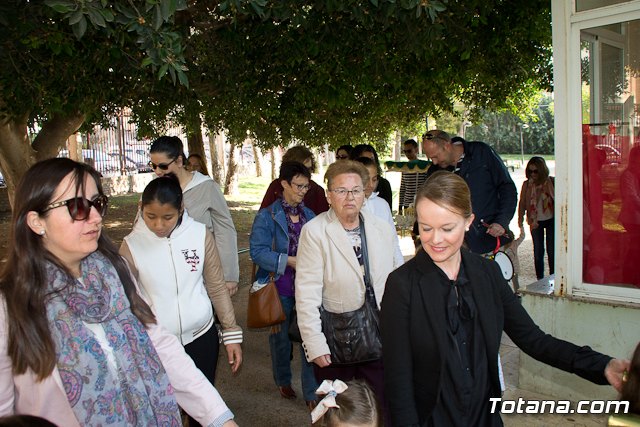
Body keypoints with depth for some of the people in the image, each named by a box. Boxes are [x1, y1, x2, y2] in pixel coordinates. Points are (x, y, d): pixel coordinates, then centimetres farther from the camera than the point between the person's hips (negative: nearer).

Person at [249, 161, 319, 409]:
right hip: (280, 286, -3)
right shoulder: (267, 216, -8)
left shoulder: (309, 215, 7)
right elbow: (257, 251, -15)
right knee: (281, 336, 15)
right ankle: (283, 380, 40)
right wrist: (289, 261, -20)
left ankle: (311, 392, 14)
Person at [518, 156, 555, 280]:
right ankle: (540, 279, 16)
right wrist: (520, 219, -8)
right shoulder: (526, 185, -3)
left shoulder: (551, 182, -8)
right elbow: (522, 203, 1)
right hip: (535, 222, 1)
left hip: (551, 220, -1)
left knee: (551, 250, 3)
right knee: (538, 251, 6)